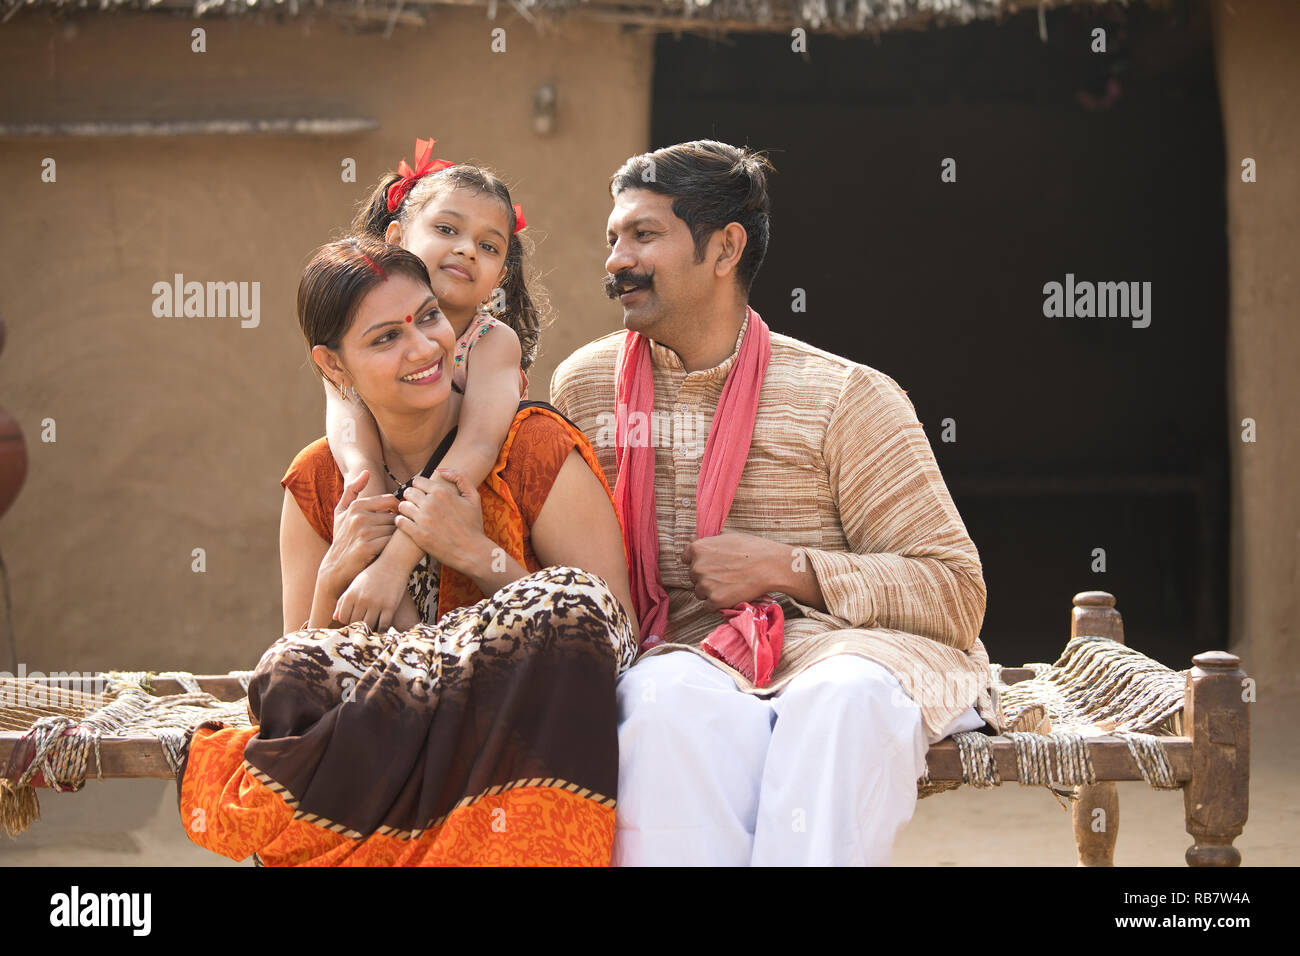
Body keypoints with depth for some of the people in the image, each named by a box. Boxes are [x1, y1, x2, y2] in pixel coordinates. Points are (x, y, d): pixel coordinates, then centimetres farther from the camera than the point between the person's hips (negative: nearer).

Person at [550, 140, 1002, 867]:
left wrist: (787, 567, -8)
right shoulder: (585, 386, 13)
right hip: (691, 653, 2)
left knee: (844, 699, -38)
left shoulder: (847, 397, 2)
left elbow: (955, 593, 0)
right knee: (672, 698, -36)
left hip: (853, 648, -1)